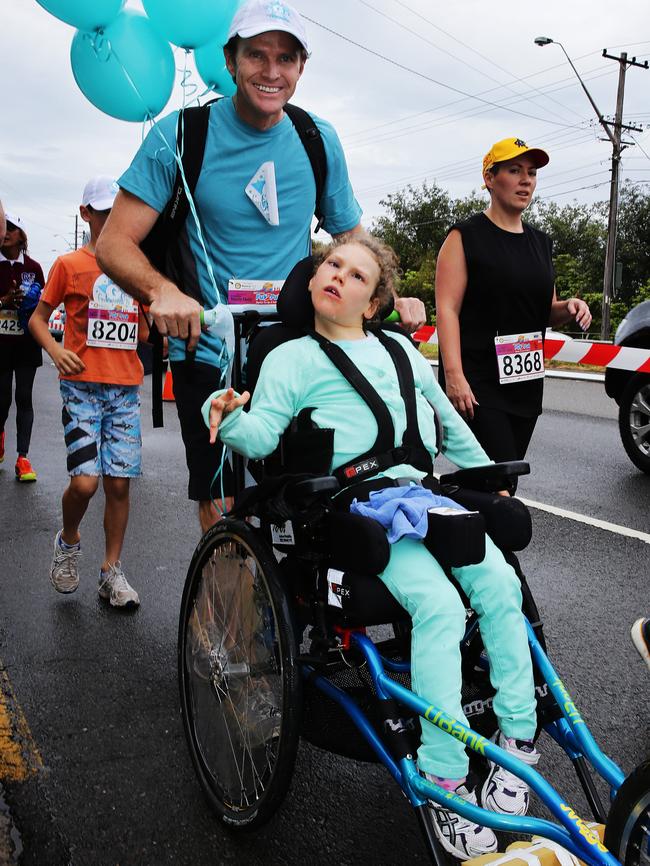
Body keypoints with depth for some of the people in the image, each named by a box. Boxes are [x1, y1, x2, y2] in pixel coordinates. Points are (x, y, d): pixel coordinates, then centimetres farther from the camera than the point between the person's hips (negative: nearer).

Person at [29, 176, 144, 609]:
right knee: (85, 482, -13)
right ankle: (68, 542, 18)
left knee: (119, 483, 2)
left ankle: (112, 570, 16)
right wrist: (56, 350, -10)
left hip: (126, 388, 3)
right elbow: (39, 318, 9)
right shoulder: (69, 264, 5)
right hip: (83, 385, -3)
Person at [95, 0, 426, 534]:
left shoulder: (319, 140, 5)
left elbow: (350, 239, 17)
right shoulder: (182, 134, -4)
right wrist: (162, 290, -27)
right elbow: (115, 242, -6)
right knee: (224, 523, -4)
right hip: (209, 356, -2)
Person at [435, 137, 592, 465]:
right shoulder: (466, 236, -4)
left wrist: (567, 308, -1)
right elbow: (447, 309, -12)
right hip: (477, 383, -7)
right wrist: (453, 374, -23)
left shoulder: (541, 242, 16)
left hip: (527, 382, 7)